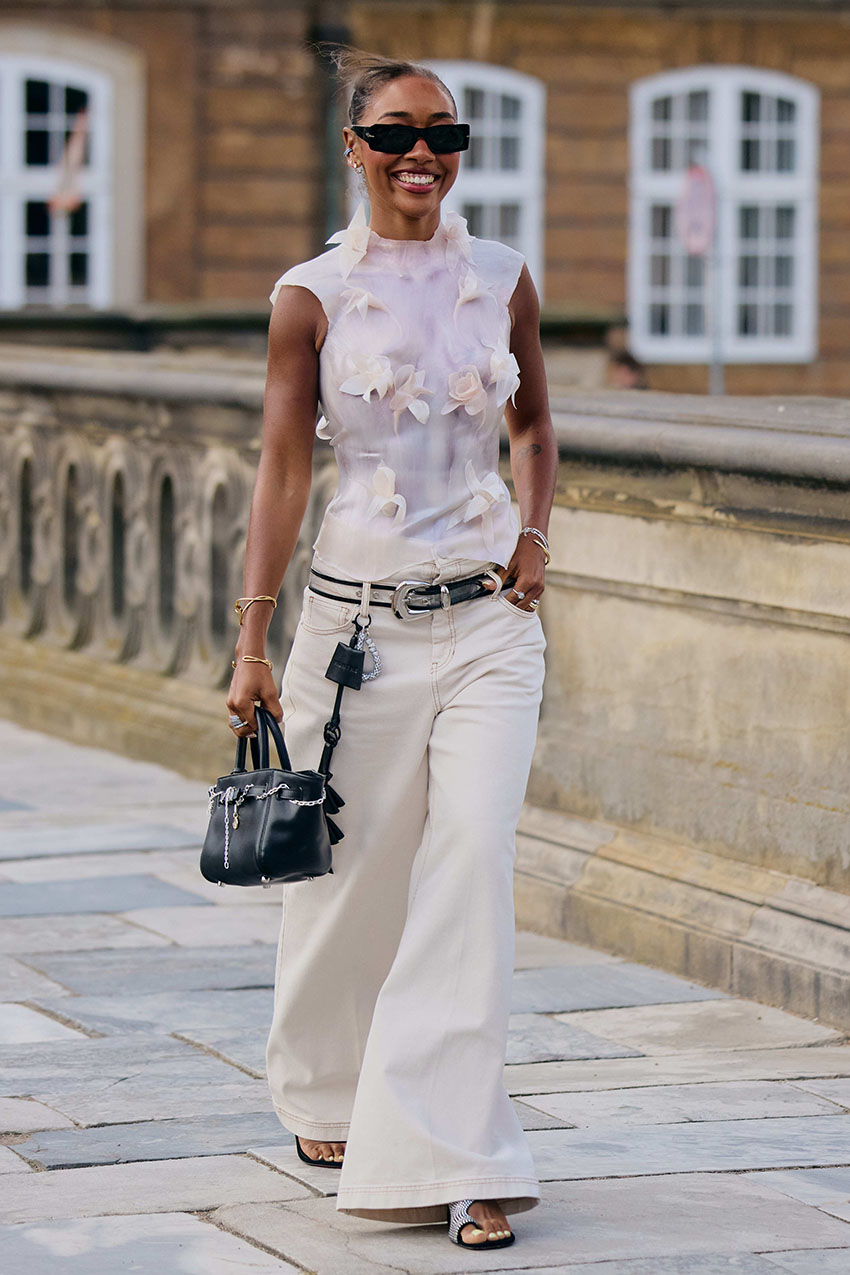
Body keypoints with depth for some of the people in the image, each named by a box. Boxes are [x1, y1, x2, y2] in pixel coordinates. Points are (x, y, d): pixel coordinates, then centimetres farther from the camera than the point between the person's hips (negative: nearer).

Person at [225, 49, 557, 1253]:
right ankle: (327, 1094, 36)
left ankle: (457, 1157, -6)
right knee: (350, 873, 9)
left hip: (488, 620, 1)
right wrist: (252, 644, -4)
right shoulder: (311, 297, -2)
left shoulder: (502, 281, 5)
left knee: (472, 870, -11)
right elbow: (282, 467, -2)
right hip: (359, 614, -1)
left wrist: (534, 535, 3)